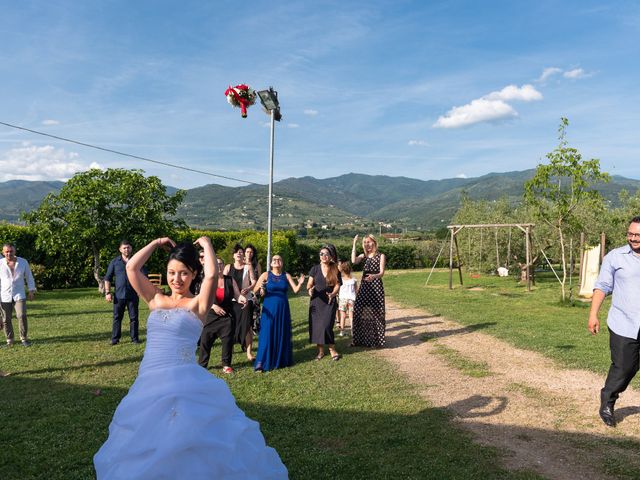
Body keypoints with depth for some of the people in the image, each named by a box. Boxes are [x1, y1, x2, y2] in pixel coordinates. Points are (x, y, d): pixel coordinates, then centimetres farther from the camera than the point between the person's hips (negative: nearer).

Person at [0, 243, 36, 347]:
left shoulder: (23, 262, -2)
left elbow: (29, 277, 8)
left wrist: (31, 291, 2)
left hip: (19, 295, 0)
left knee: (22, 316, -12)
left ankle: (24, 338, 3)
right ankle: (9, 339, 22)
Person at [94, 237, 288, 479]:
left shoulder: (198, 304, -1)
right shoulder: (156, 299, 11)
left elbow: (211, 275, -18)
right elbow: (131, 268, 7)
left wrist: (206, 244, -3)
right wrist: (157, 243, 13)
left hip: (185, 383, -4)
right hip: (148, 384, 5)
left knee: (191, 447, 0)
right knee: (149, 452, 13)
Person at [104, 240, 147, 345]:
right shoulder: (115, 262, 6)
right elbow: (107, 278, 8)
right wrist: (107, 292, 0)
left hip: (133, 295, -1)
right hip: (119, 295, 1)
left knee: (134, 318, 4)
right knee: (117, 317, 5)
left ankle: (134, 338, 13)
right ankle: (115, 339, 13)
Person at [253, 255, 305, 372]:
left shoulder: (286, 276, 6)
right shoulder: (266, 275, -1)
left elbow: (295, 290, -2)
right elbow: (254, 290, -5)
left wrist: (300, 283, -22)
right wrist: (260, 287, -26)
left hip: (283, 309, 3)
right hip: (269, 309, -3)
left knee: (283, 334, 9)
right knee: (267, 334, -5)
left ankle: (282, 360, 21)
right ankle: (261, 363, -1)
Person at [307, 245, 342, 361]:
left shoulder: (335, 270, 3)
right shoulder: (315, 269, 3)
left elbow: (337, 285, -1)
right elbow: (309, 284, 1)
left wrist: (332, 294, -20)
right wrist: (310, 289, -21)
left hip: (329, 302, -1)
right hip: (316, 301, 2)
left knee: (326, 326, -11)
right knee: (316, 326, 1)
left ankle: (332, 350, 5)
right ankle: (320, 350, 15)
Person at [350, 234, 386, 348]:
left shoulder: (381, 256, -1)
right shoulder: (363, 256, 10)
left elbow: (382, 272, -13)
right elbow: (354, 261, -11)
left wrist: (374, 276, -34)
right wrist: (354, 245, -9)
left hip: (376, 286, -4)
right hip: (364, 287, 4)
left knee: (376, 313, -2)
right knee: (359, 311, 0)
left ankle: (377, 340, 11)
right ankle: (360, 339, 13)